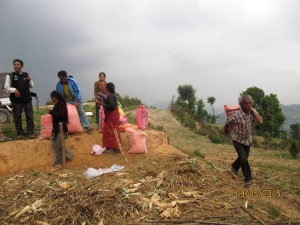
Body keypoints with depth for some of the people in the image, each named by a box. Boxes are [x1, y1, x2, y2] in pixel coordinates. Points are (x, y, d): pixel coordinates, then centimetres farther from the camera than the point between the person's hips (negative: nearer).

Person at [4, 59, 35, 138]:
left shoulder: (26, 75, 7)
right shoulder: (10, 76, -1)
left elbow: (31, 86, 13)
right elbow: (6, 87, -3)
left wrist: (30, 81, -7)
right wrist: (14, 90, -20)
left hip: (27, 99, 2)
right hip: (16, 100, -2)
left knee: (30, 116, 4)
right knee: (17, 117, 6)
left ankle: (30, 132, 14)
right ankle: (19, 133, 19)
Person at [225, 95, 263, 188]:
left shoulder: (253, 112, -13)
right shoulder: (236, 115, -29)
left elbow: (260, 121, -28)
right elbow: (227, 123, -11)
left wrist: (253, 110, -26)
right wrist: (228, 130, 8)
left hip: (247, 139, 5)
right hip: (237, 139, -5)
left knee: (244, 157, 20)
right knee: (243, 158, -14)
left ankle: (234, 168, 49)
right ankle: (248, 178, 5)